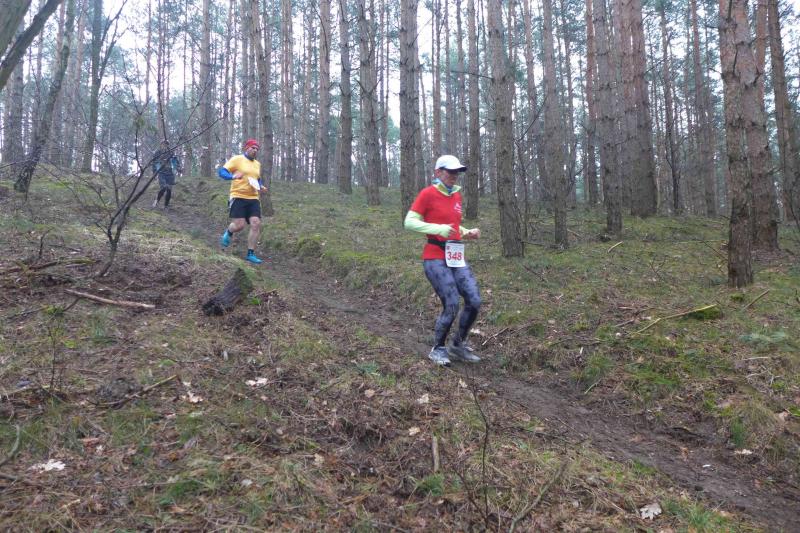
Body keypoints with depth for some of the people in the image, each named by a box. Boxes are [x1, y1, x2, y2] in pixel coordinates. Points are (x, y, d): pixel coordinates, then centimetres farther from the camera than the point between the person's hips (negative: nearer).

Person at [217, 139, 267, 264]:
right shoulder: (237, 159, -2)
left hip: (253, 199, 6)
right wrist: (233, 176, -27)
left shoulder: (257, 164, 18)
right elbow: (221, 172, -8)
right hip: (238, 197, -5)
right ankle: (228, 233, 26)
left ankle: (251, 254, 0)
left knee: (256, 224, -9)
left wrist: (261, 187, 11)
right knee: (239, 225, -12)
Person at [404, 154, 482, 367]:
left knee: (474, 301, -3)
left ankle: (458, 346, 17)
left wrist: (468, 233, 9)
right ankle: (437, 350, 11)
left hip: (457, 258, 7)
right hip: (435, 258, -7)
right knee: (452, 305, -12)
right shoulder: (427, 193, -5)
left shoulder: (456, 195, 15)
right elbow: (409, 222, -10)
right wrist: (438, 228, -21)